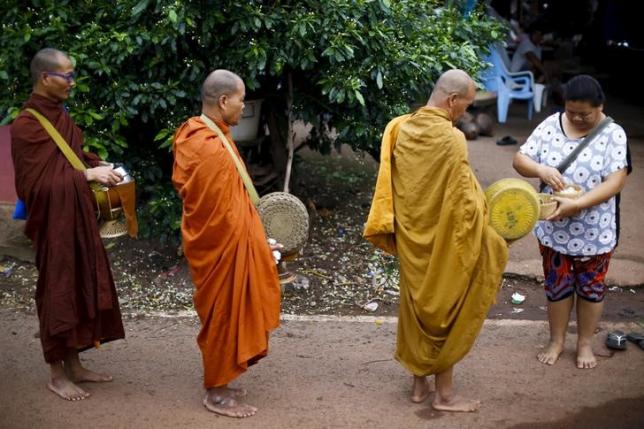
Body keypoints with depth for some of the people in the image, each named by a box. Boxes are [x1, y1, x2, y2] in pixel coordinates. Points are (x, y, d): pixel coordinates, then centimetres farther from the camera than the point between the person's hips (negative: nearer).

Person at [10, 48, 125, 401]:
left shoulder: (60, 116, 9)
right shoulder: (26, 125, -16)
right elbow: (36, 182, -19)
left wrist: (98, 167, 2)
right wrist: (87, 175, -21)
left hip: (77, 218, 8)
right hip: (54, 223, -8)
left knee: (81, 289, 13)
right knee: (58, 292, 2)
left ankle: (74, 366, 26)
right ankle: (56, 375, 15)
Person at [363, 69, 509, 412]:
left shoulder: (399, 128, 1)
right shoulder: (451, 139, -21)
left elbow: (390, 188, 8)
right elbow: (463, 202, -20)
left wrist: (397, 231, 16)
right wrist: (484, 231, -3)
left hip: (410, 242, 7)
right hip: (443, 244, -6)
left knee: (417, 307, 17)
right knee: (444, 312, 6)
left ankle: (419, 383, 28)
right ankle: (444, 394, 16)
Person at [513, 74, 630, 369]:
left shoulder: (613, 134, -13)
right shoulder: (551, 125, -6)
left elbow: (615, 182, -20)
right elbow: (519, 160, -5)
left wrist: (576, 204, -31)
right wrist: (541, 170, -28)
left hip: (594, 231, -2)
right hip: (554, 227, 2)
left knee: (590, 287, 14)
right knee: (556, 285, 14)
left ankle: (585, 343, 33)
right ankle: (556, 341, 33)